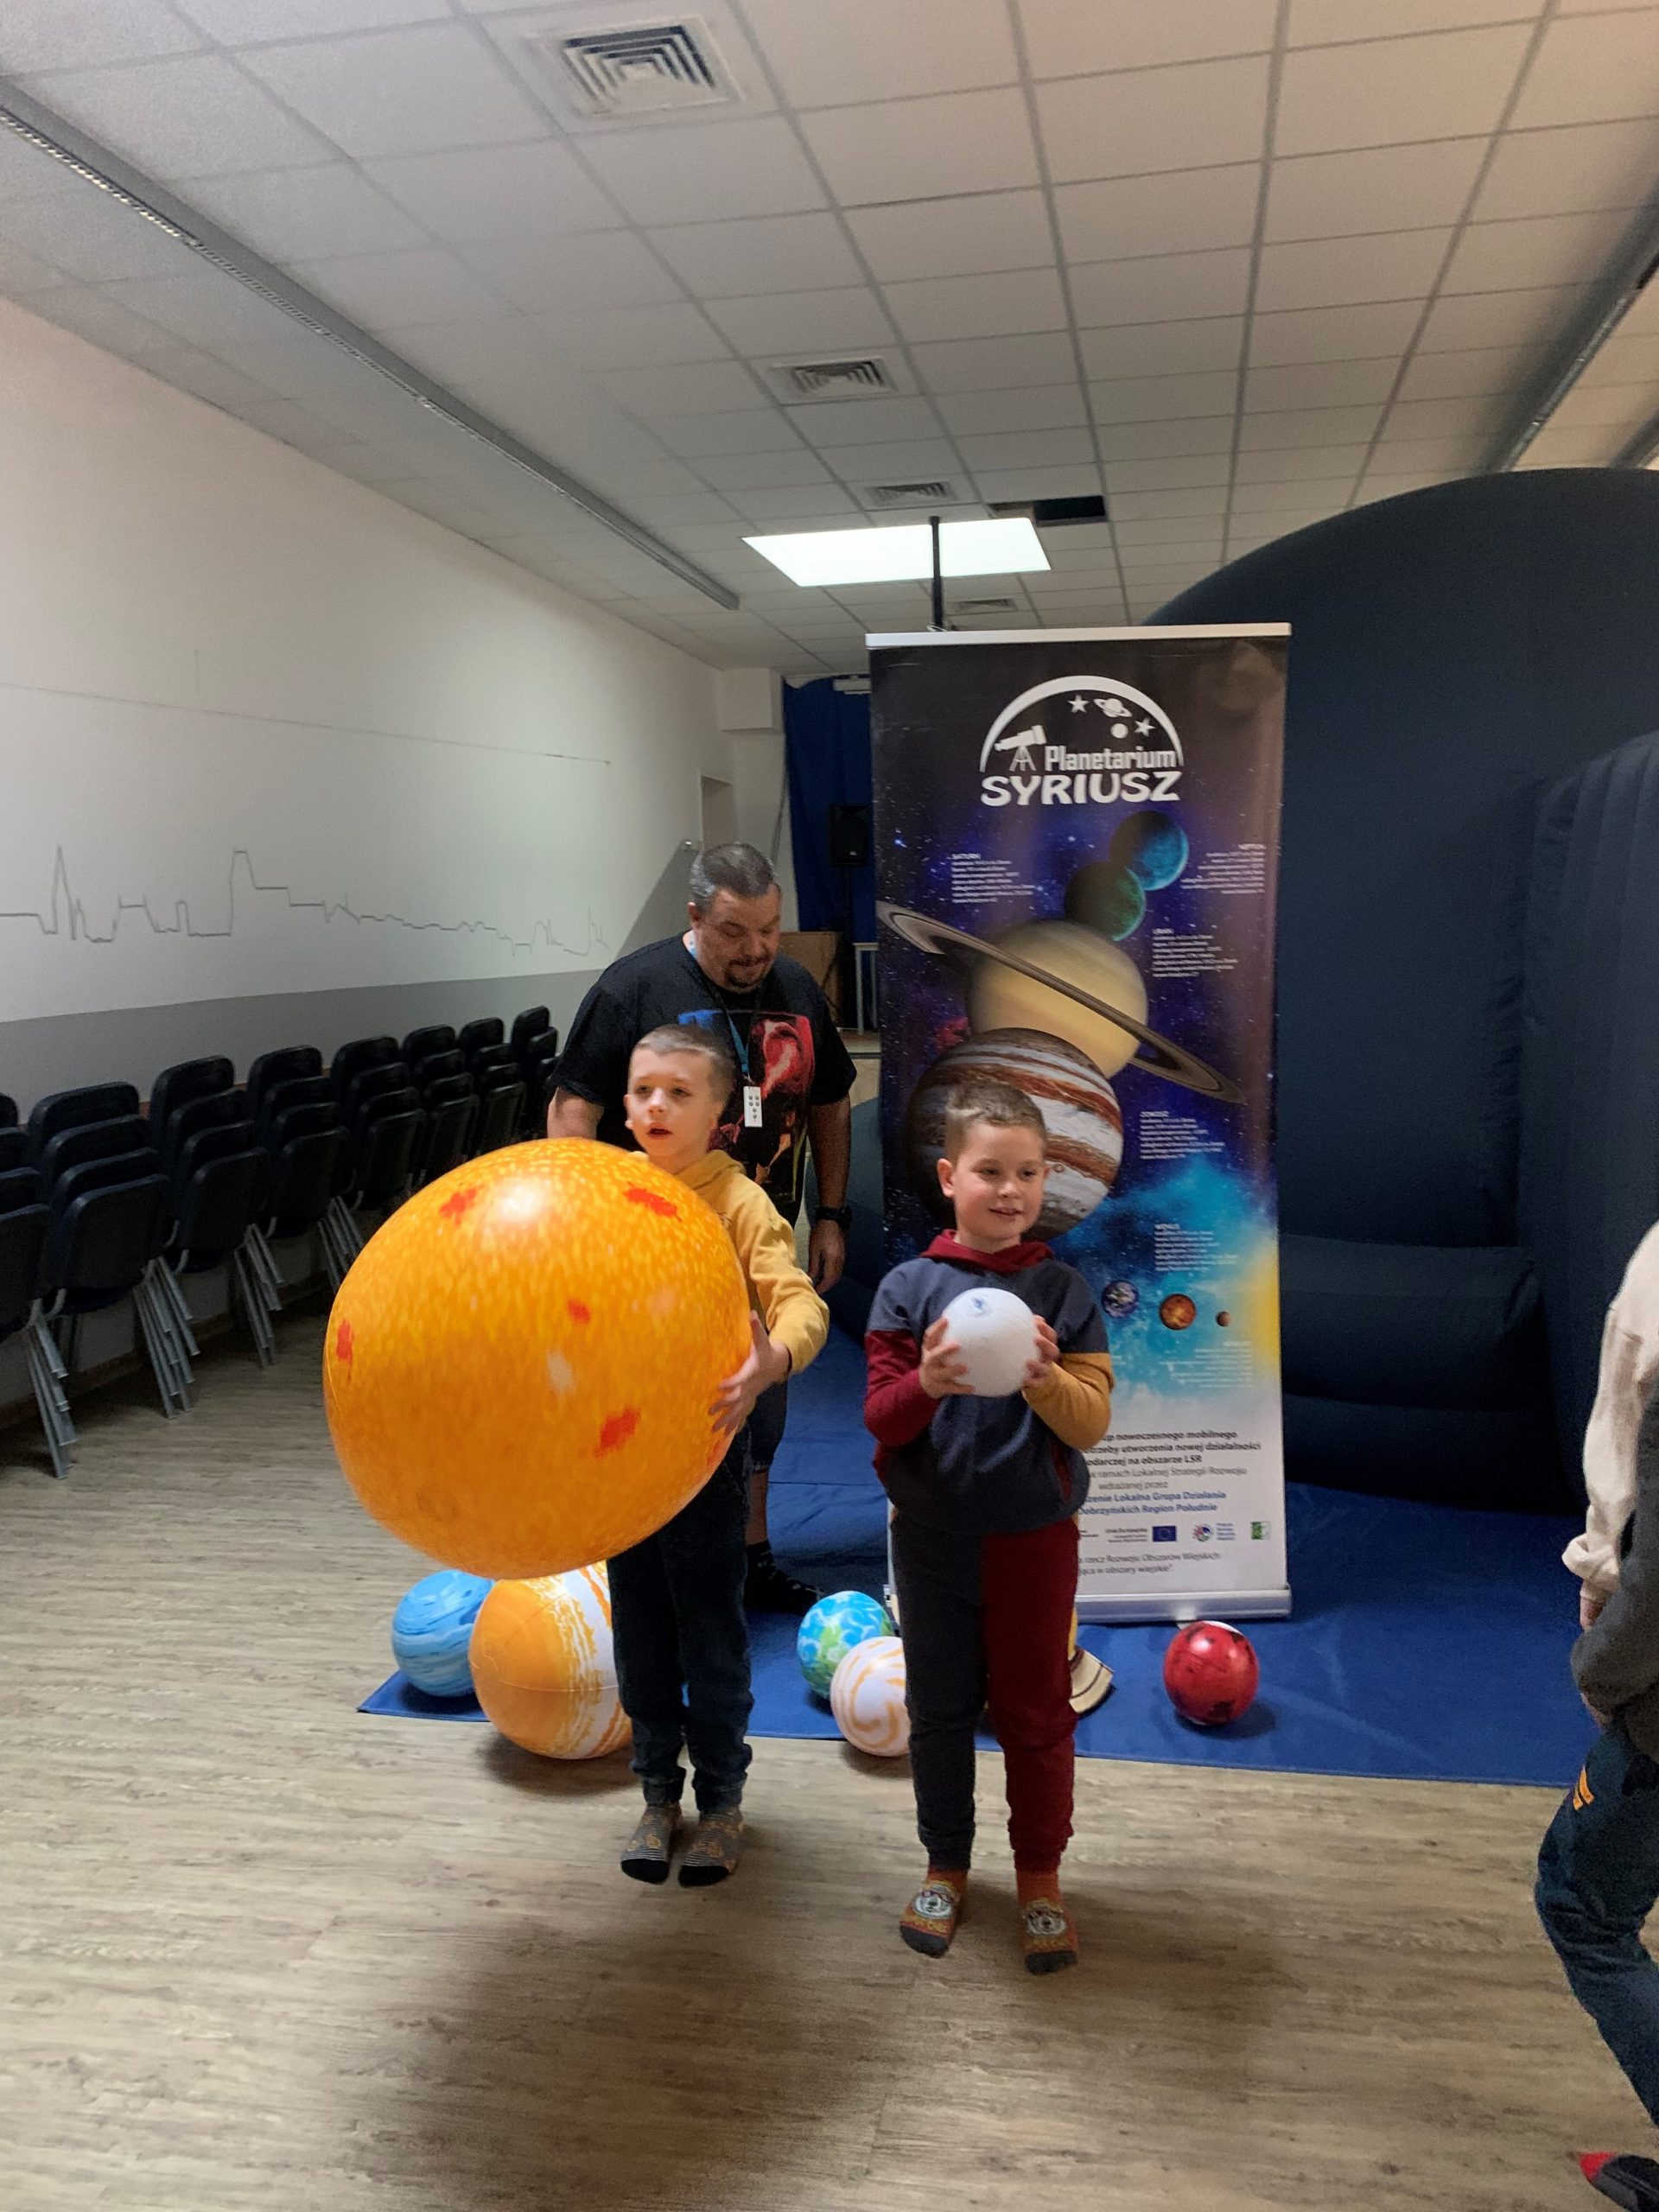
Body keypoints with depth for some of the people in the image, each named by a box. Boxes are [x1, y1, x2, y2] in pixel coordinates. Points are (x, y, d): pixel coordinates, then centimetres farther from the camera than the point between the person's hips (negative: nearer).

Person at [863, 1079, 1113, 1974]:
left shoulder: (1062, 1291, -6)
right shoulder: (909, 1288, -6)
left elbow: (1092, 1423, -9)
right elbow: (879, 1418, -9)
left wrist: (1046, 1379, -29)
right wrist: (926, 1383, -29)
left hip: (1034, 1537, 0)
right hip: (932, 1536, 1)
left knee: (1034, 1711, 13)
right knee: (939, 1707, 16)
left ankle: (1039, 1874, 34)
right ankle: (945, 1865, 37)